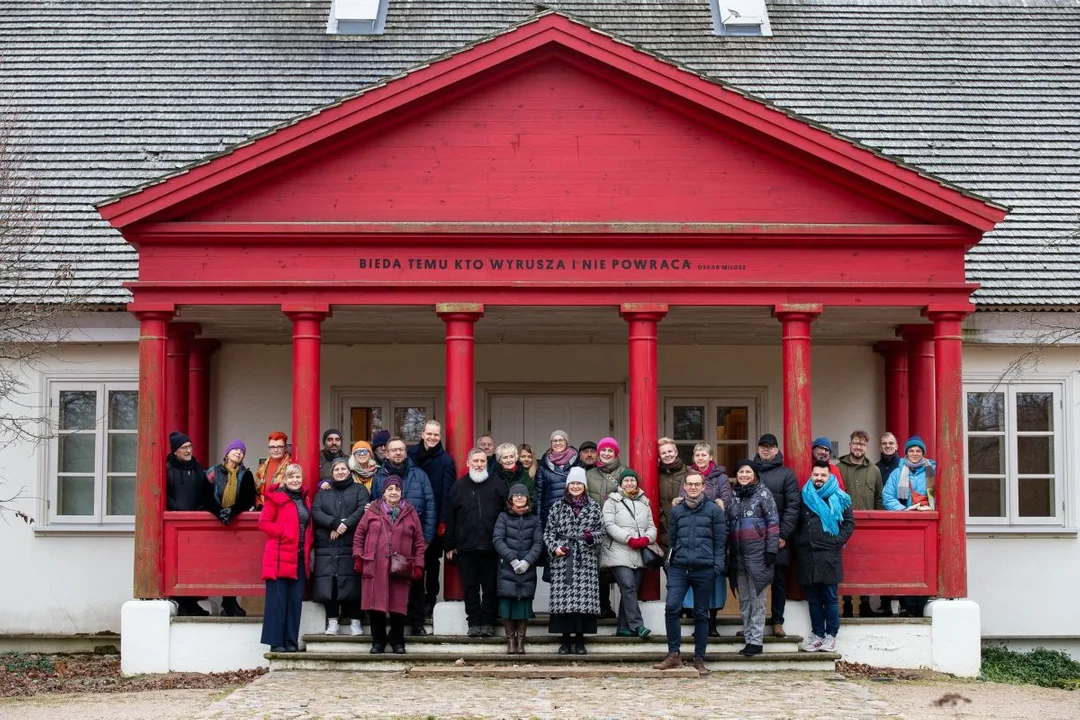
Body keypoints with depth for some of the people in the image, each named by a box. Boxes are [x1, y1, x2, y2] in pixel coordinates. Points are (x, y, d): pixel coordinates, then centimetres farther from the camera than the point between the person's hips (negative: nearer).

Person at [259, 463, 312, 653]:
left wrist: (308, 545, 6)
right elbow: (264, 522, -7)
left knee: (295, 600, 5)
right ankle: (276, 642, -3)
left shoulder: (305, 501, 17)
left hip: (300, 558, 6)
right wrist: (284, 533, -14)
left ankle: (291, 642, 10)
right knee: (278, 600, -5)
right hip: (279, 557, -6)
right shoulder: (276, 498, -2)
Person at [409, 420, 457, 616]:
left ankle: (430, 598, 17)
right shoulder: (411, 454, 2)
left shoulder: (446, 461, -4)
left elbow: (447, 493, -7)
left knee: (432, 559, 8)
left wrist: (443, 521, -11)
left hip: (435, 519, -2)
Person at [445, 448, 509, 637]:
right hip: (466, 548, 1)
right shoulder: (459, 487, 8)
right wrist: (450, 545, 4)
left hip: (492, 548, -1)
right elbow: (450, 518, 8)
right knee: (471, 587, 5)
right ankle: (474, 623, 11)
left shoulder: (498, 486, 4)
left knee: (490, 587, 4)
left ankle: (488, 623, 10)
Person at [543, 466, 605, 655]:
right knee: (563, 598, -3)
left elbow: (601, 532, 10)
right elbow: (548, 531, 9)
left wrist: (592, 537, -11)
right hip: (562, 560, 0)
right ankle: (565, 640, 5)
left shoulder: (593, 507, 9)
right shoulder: (558, 507, 10)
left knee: (584, 597, -5)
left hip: (585, 561, 0)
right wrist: (554, 547, -7)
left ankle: (580, 640, 5)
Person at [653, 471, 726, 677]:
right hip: (679, 568, 2)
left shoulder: (714, 510, 4)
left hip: (704, 569, -2)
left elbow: (720, 541, 2)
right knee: (671, 607, -13)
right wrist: (669, 562, 6)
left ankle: (699, 658, 14)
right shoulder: (676, 511, 12)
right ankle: (674, 654, -2)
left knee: (701, 614, 6)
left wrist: (718, 566, -6)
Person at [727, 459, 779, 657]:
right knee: (744, 599, 8)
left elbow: (773, 522, -5)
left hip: (757, 551, -5)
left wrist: (771, 549, -12)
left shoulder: (763, 493, -1)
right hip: (738, 553, 6)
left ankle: (756, 641, -3)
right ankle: (748, 639, 14)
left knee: (757, 598, -4)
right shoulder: (733, 495, 14)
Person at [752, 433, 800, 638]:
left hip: (778, 538, -1)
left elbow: (793, 506, -3)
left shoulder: (786, 474, 4)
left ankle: (777, 622, 13)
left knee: (779, 580, 5)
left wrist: (784, 534, -10)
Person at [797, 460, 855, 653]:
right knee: (813, 599, 7)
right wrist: (798, 542, 4)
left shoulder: (839, 498, 4)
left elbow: (849, 522, 5)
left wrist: (839, 541, -6)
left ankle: (831, 635, 6)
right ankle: (817, 634, 14)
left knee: (830, 597, 0)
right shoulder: (804, 497, 11)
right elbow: (797, 523, 17)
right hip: (806, 555, 3)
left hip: (829, 555, -3)